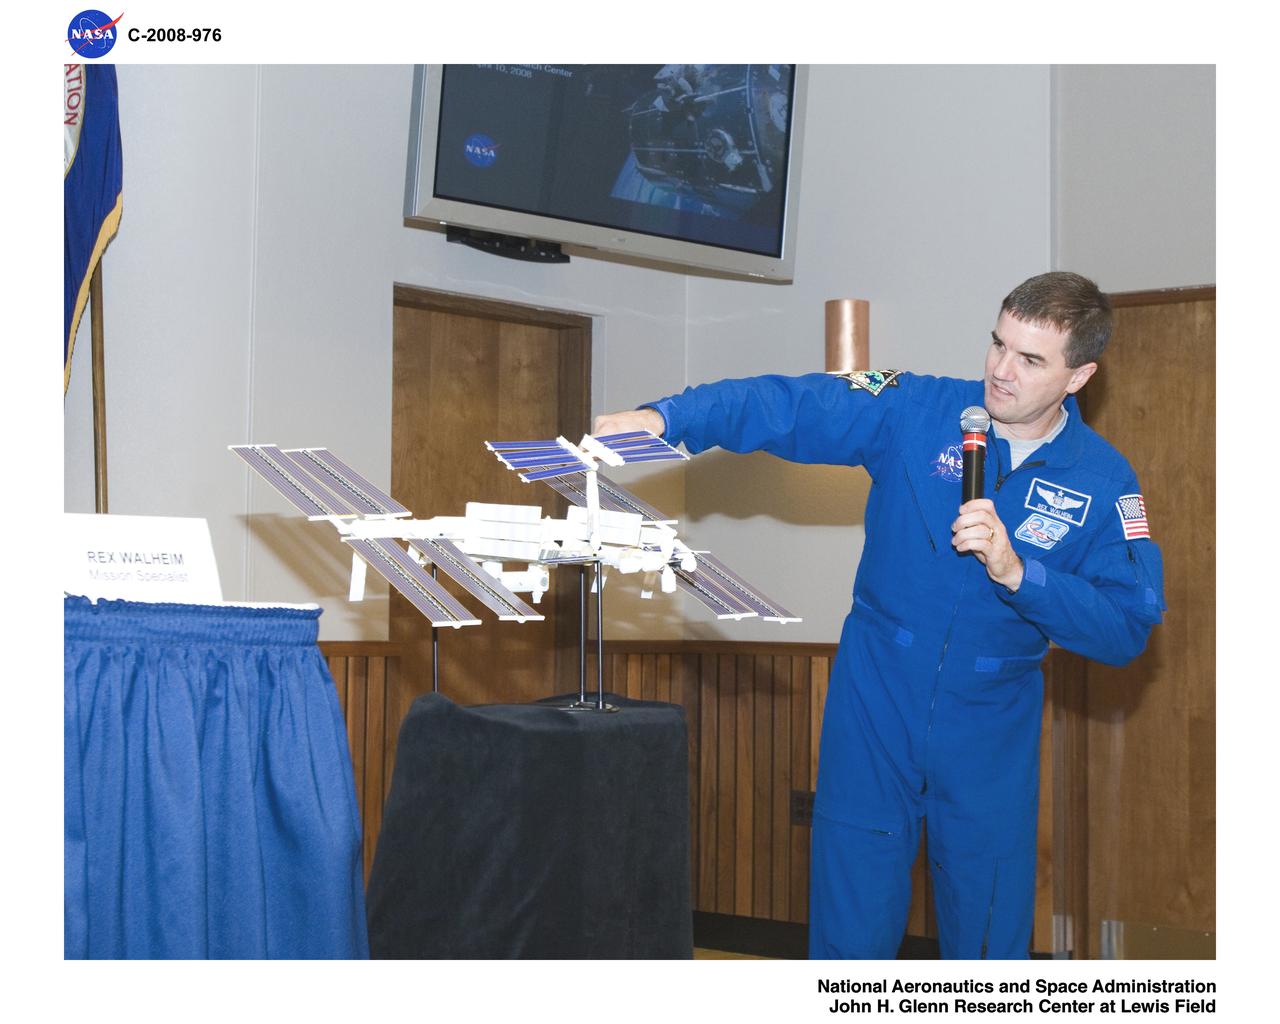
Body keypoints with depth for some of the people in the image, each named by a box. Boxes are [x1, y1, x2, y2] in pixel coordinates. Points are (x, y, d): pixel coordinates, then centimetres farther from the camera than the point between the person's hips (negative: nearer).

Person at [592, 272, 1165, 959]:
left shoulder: (1104, 484, -6)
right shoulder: (919, 411, -7)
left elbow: (1128, 628, -12)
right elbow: (785, 406, -12)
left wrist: (1016, 573, -25)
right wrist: (665, 416, -27)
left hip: (988, 734, 1)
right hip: (877, 705, 0)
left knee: (989, 927, 8)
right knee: (852, 926, 2)